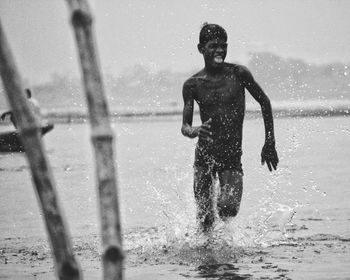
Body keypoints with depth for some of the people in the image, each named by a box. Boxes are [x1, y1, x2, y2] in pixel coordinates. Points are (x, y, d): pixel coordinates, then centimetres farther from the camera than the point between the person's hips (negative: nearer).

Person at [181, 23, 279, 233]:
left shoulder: (239, 74, -2)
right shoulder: (192, 85, 0)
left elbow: (264, 102, 10)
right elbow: (185, 126, -2)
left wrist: (270, 143, 10)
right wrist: (194, 131, -28)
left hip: (232, 155, -1)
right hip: (204, 155, 1)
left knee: (229, 209, -23)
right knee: (205, 220, 0)